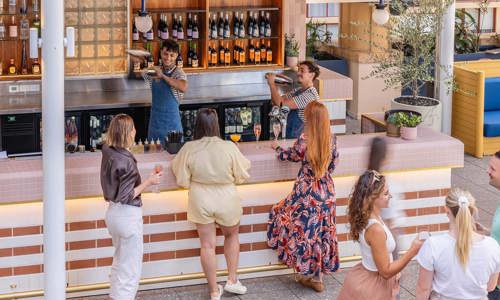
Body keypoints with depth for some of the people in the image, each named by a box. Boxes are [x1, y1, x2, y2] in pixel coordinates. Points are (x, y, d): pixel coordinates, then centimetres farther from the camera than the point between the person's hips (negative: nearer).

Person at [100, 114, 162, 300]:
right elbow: (127, 195, -20)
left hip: (114, 212, 9)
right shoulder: (125, 161, -24)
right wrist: (149, 182, -14)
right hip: (128, 215, -9)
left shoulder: (109, 153, -1)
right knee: (131, 268, 3)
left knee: (120, 262, 23)